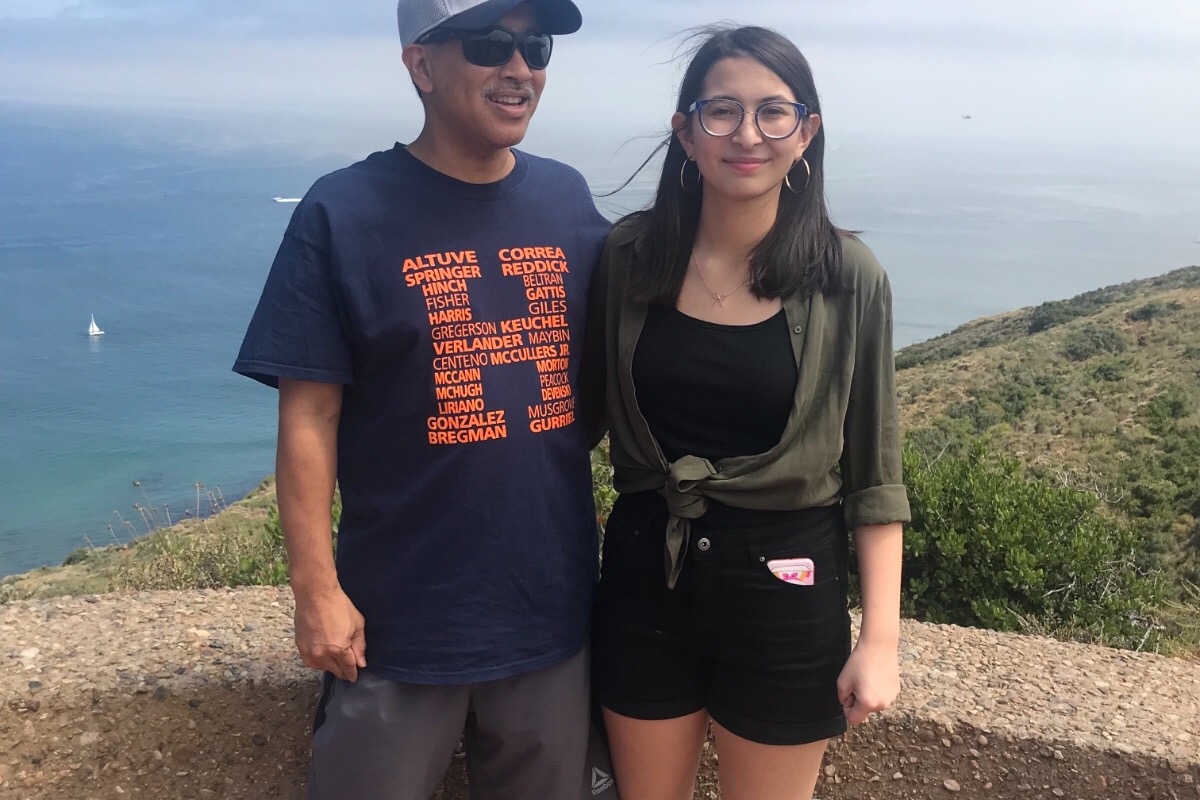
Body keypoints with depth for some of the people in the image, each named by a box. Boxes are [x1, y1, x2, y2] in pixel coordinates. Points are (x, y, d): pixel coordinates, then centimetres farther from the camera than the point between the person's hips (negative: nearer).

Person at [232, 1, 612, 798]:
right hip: (401, 619, -3)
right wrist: (316, 588, -11)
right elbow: (309, 417, -10)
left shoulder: (571, 203, 3)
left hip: (553, 605, 4)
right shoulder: (342, 213, -10)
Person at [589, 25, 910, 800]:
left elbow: (873, 475, -4)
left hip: (785, 589, -1)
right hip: (646, 576, 2)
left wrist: (881, 637, -6)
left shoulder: (847, 277, -9)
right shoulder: (631, 255, -6)